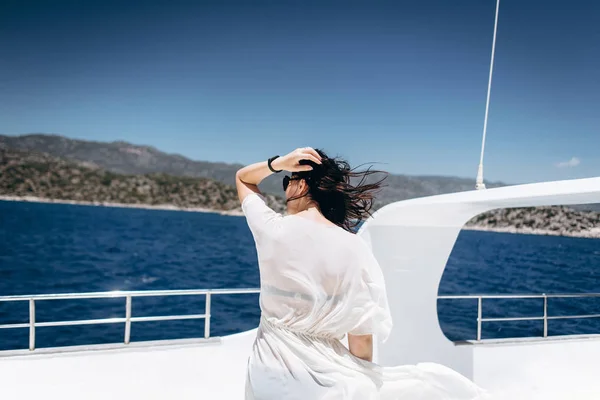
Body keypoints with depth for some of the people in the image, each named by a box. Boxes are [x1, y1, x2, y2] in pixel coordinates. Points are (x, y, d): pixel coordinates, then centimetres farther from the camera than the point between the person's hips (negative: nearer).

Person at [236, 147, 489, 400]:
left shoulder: (272, 229, -7)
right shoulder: (354, 248, -8)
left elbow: (242, 178, 14)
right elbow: (361, 337, -5)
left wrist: (278, 163, -2)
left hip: (273, 375, 2)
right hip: (323, 376, -1)